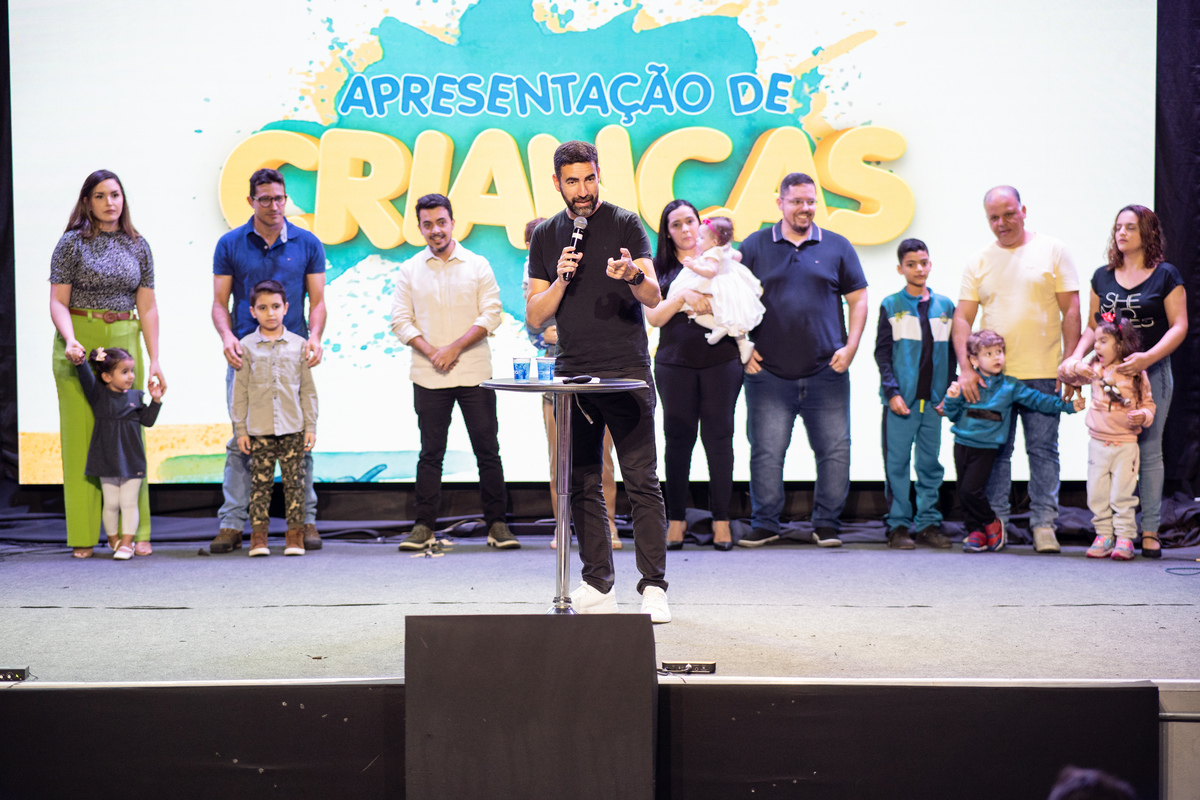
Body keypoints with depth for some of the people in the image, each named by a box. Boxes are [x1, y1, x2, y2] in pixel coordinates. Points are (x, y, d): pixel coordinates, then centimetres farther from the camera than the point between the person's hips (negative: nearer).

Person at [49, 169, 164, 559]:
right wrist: (70, 340, -21)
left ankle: (134, 532, 6)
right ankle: (83, 536, 4)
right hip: (80, 343, -2)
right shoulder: (72, 242, 1)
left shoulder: (138, 246, 9)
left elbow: (147, 307, 8)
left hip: (125, 342, 2)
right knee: (81, 432, -1)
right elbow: (58, 301, -3)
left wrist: (154, 360, 3)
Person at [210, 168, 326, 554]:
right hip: (245, 355, 0)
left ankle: (306, 520, 9)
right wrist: (226, 336, -13)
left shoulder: (308, 244, 7)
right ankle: (231, 524, 2)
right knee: (241, 441, -1)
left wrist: (314, 337, -12)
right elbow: (219, 302, 6)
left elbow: (317, 301, 7)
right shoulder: (230, 244, 6)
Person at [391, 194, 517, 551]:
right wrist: (431, 352, -11)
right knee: (431, 452, 3)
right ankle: (423, 526, 8)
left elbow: (491, 314, -1)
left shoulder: (478, 265, 6)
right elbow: (401, 320, 3)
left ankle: (497, 524, 6)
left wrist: (455, 347, -11)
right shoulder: (409, 271, 9)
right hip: (428, 377, 1)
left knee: (487, 450, 0)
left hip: (475, 373, -1)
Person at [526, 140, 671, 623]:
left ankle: (653, 586, -5)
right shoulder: (546, 236, 12)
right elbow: (534, 316, 9)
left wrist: (632, 275, -30)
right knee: (582, 485, 4)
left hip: (627, 372, -4)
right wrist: (561, 280, -9)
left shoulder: (626, 225, 2)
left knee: (642, 481, -7)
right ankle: (597, 586, 10)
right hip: (573, 374, 4)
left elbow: (653, 297, -8)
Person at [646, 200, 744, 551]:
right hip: (675, 364, 0)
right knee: (678, 439, 2)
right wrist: (683, 297, -15)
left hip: (721, 360, 0)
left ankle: (721, 519, 5)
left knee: (718, 437, -1)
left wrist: (711, 303, -11)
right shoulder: (660, 269, 11)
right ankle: (676, 519, 10)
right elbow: (653, 316, 0)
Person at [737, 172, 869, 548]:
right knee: (766, 451, 1)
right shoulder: (755, 246, 7)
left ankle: (826, 523, 13)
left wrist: (850, 346, 0)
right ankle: (764, 523, 12)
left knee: (835, 450, 1)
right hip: (768, 373, -1)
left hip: (826, 372, 1)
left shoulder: (837, 247, 9)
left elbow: (857, 299, 10)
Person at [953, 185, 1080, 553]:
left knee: (1043, 450, 0)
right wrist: (965, 367, -7)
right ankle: (995, 524, 11)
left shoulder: (1052, 251, 5)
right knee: (994, 451, 4)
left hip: (1043, 372, -2)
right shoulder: (979, 262, 10)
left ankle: (1044, 524, 5)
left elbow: (1071, 310, 2)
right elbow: (962, 318, 5)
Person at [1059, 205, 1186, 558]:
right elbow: (1092, 326, 15)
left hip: (1152, 371, -3)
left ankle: (1149, 531, 4)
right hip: (1108, 371, 3)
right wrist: (1076, 356, -3)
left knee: (1149, 450, -2)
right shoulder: (1102, 277, 12)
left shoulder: (1166, 275, 1)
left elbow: (1179, 327, -4)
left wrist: (1148, 357, -17)